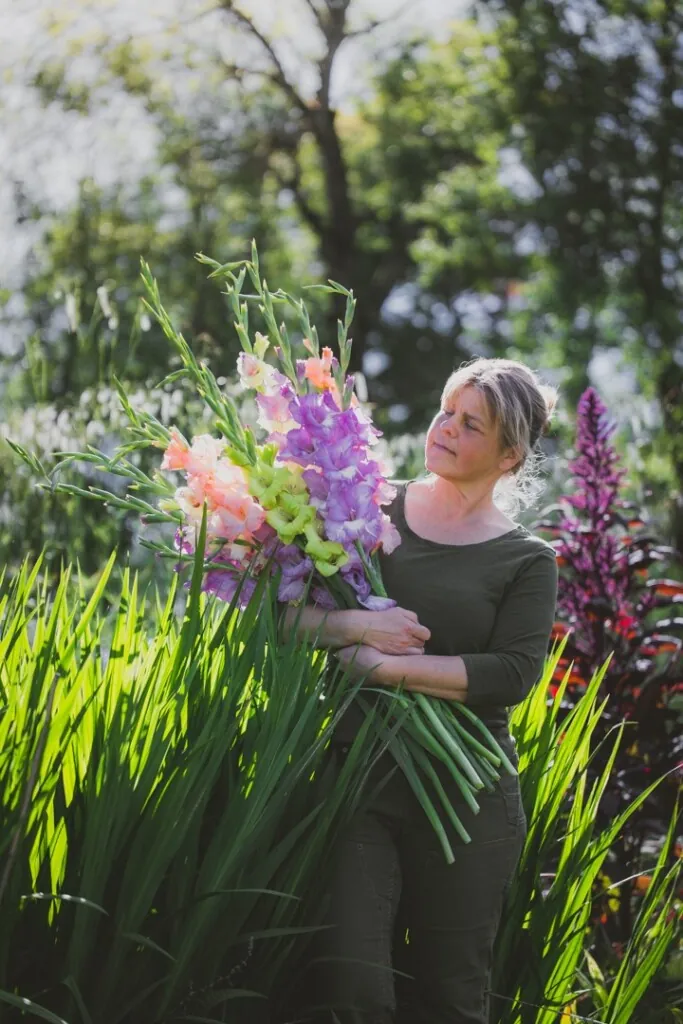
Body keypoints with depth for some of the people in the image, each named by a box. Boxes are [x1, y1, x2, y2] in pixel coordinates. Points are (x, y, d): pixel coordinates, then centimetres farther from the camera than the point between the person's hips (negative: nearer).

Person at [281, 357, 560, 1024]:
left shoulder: (527, 561, 4)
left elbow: (513, 673, -11)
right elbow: (285, 611, 1)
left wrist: (388, 667, -17)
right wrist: (354, 626, -17)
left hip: (466, 795, 0)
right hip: (356, 774, 0)